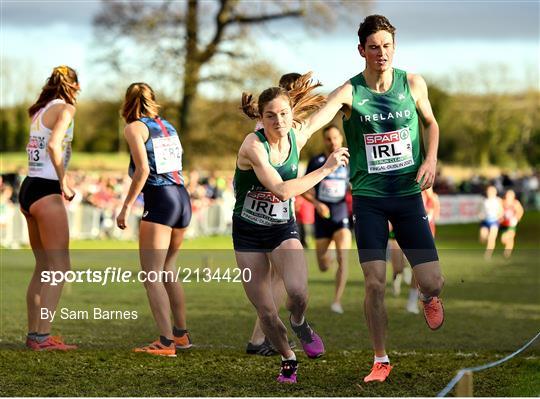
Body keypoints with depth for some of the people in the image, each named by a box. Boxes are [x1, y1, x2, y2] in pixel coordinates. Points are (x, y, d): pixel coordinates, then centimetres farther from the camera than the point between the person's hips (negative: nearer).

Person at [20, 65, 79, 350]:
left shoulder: (38, 111, 17)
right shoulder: (65, 108, -6)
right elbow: (53, 145, -20)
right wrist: (64, 183, -16)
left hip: (28, 188, 9)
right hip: (46, 190, -9)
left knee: (43, 267, 15)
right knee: (60, 267, -8)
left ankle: (34, 333, 17)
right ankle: (42, 337, -14)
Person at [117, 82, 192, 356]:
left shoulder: (135, 128, -1)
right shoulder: (167, 125, 18)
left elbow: (143, 170, -12)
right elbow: (176, 164, 15)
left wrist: (126, 207, -12)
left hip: (159, 200, -7)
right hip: (183, 199, 7)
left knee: (152, 275, -6)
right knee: (167, 270, 21)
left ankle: (166, 342, -16)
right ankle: (181, 334, 27)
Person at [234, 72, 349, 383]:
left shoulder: (297, 136, -7)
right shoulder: (253, 146, -23)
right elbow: (282, 190, -33)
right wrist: (326, 168, -29)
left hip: (283, 228, 2)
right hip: (248, 233, -2)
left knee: (297, 290, -27)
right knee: (266, 312, -2)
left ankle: (299, 323, 8)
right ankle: (288, 359, 27)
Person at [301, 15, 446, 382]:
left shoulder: (413, 84, 0)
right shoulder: (350, 92, -8)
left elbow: (430, 122, 17)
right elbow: (316, 118, -25)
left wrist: (431, 159, 1)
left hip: (409, 194, 2)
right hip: (368, 197, -1)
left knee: (433, 282, -4)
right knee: (374, 283, -7)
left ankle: (428, 299, 35)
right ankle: (381, 361, 10)